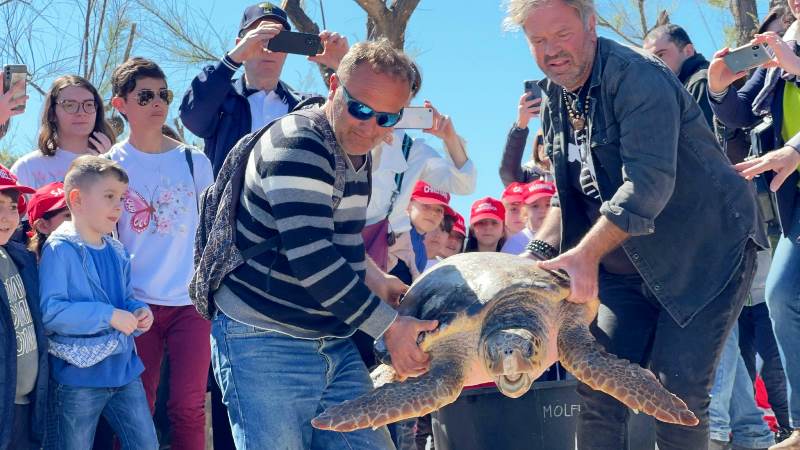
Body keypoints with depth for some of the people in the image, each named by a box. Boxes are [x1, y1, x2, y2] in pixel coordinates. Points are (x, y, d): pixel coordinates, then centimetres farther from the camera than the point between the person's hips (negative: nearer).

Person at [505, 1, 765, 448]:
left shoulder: (636, 76, -19)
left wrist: (585, 253, -35)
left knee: (676, 393, -14)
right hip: (631, 268, 8)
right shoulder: (556, 100, 7)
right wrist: (536, 255, -1)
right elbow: (568, 195, 15)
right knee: (597, 388, -3)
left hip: (707, 252, -7)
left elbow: (648, 184, -29)